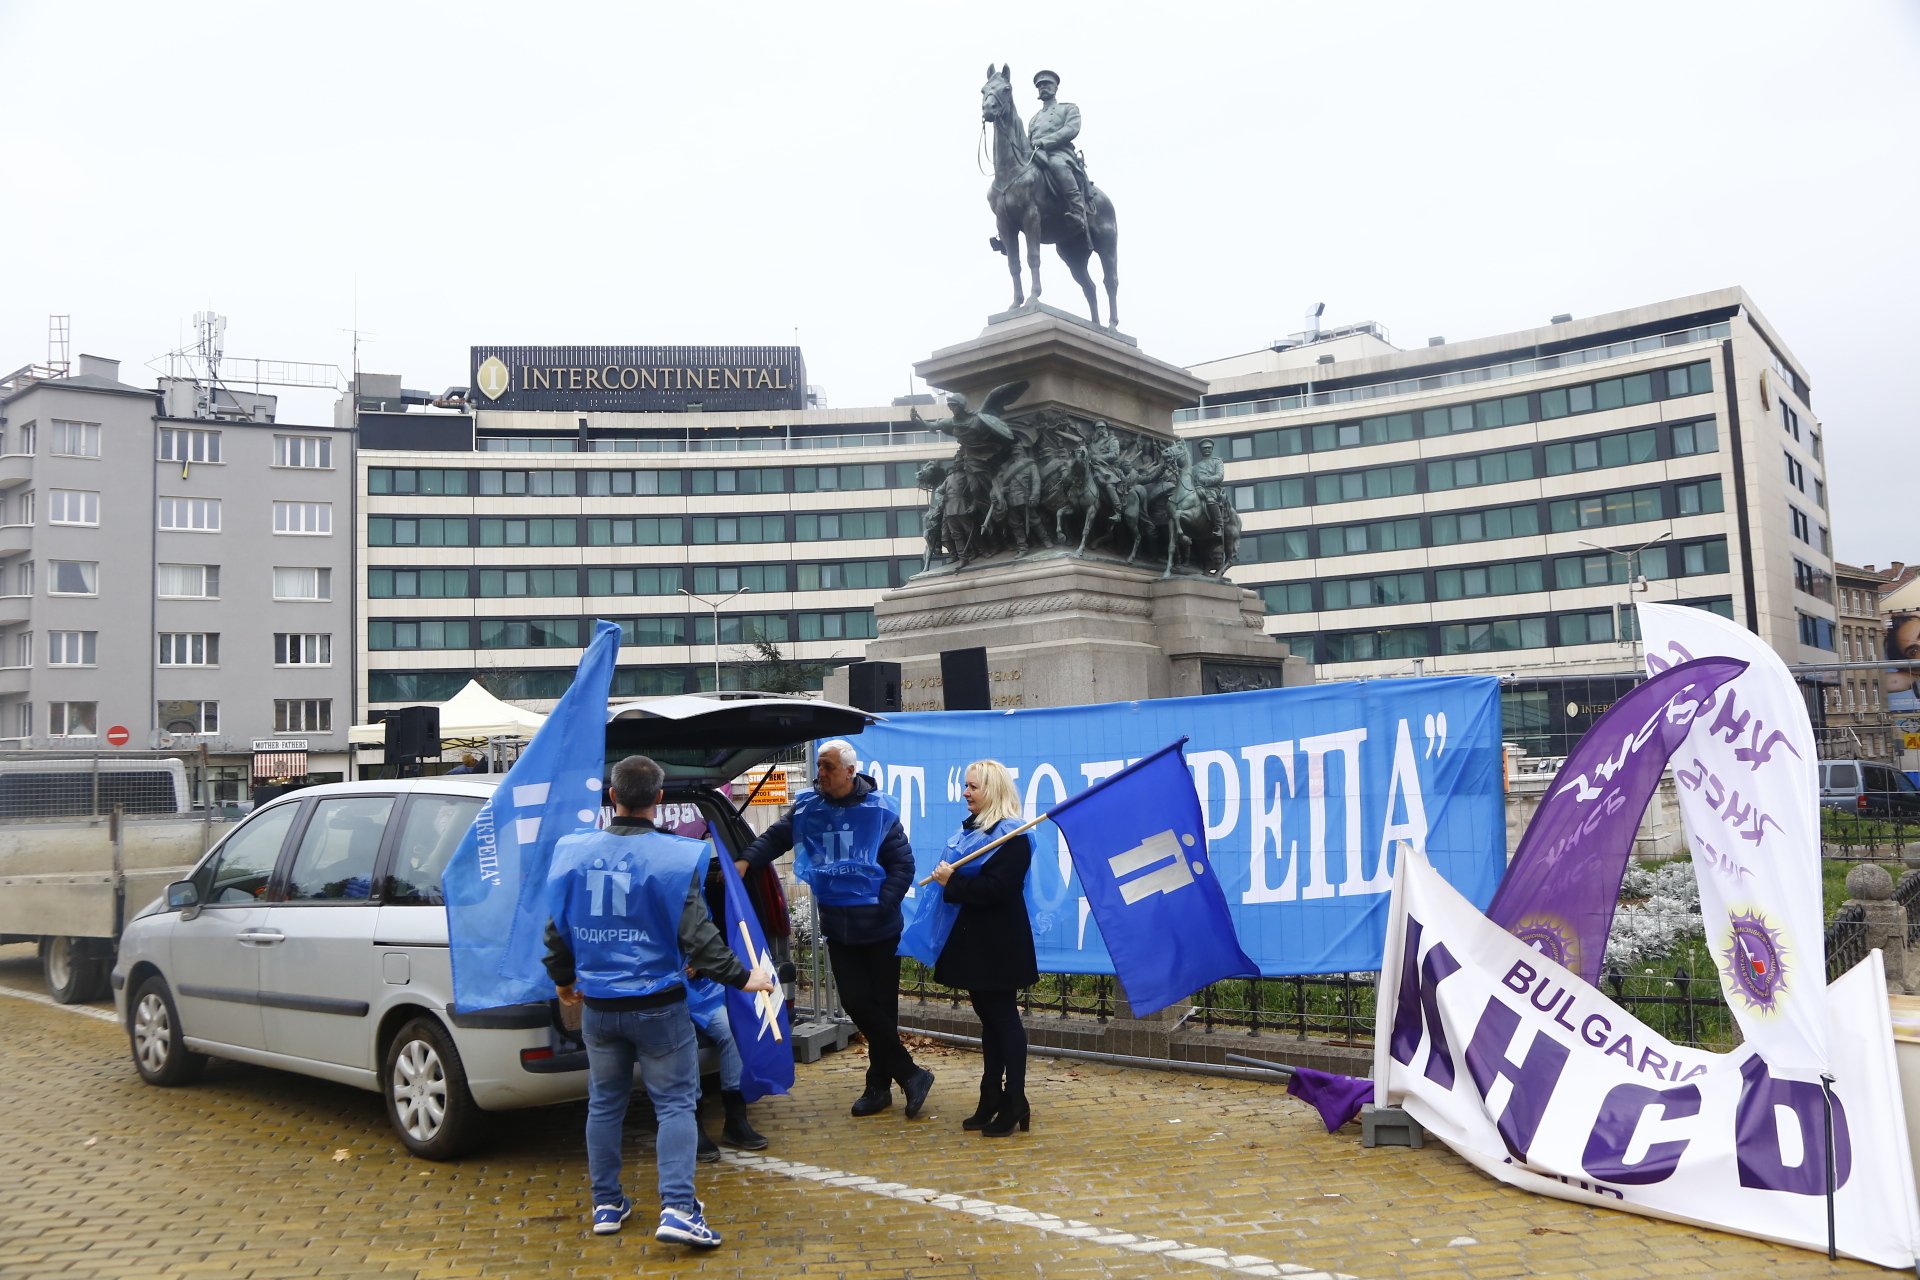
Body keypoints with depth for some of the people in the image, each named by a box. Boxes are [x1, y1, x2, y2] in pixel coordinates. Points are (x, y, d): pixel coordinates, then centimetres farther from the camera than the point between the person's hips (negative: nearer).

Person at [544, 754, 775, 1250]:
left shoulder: (574, 853, -1)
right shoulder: (672, 857, -15)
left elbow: (558, 927, 9)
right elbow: (696, 935, -16)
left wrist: (563, 980, 25)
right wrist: (741, 977, -5)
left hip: (598, 1005, 5)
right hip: (657, 1005, -4)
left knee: (604, 1103, 18)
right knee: (675, 1104, 2)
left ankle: (606, 1204, 26)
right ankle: (677, 1208, -6)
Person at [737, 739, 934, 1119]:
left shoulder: (879, 810, -7)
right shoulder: (806, 809, 3)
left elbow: (903, 865, -5)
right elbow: (775, 837, 10)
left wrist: (882, 904, -13)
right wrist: (746, 860, -8)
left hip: (879, 927, -4)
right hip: (837, 927, 4)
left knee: (881, 1005, 2)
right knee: (856, 1003, 0)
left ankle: (879, 1086, 18)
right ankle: (910, 1074, 13)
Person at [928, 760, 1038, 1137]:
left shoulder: (1011, 836, -15)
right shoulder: (970, 829, 13)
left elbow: (996, 888, -24)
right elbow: (962, 877, 16)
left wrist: (951, 882, -17)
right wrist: (945, 877, -4)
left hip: (998, 944, -9)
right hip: (973, 940, 9)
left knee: (1003, 1017, -1)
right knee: (988, 1017, 14)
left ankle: (1015, 1103, 8)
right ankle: (992, 1099, 21)